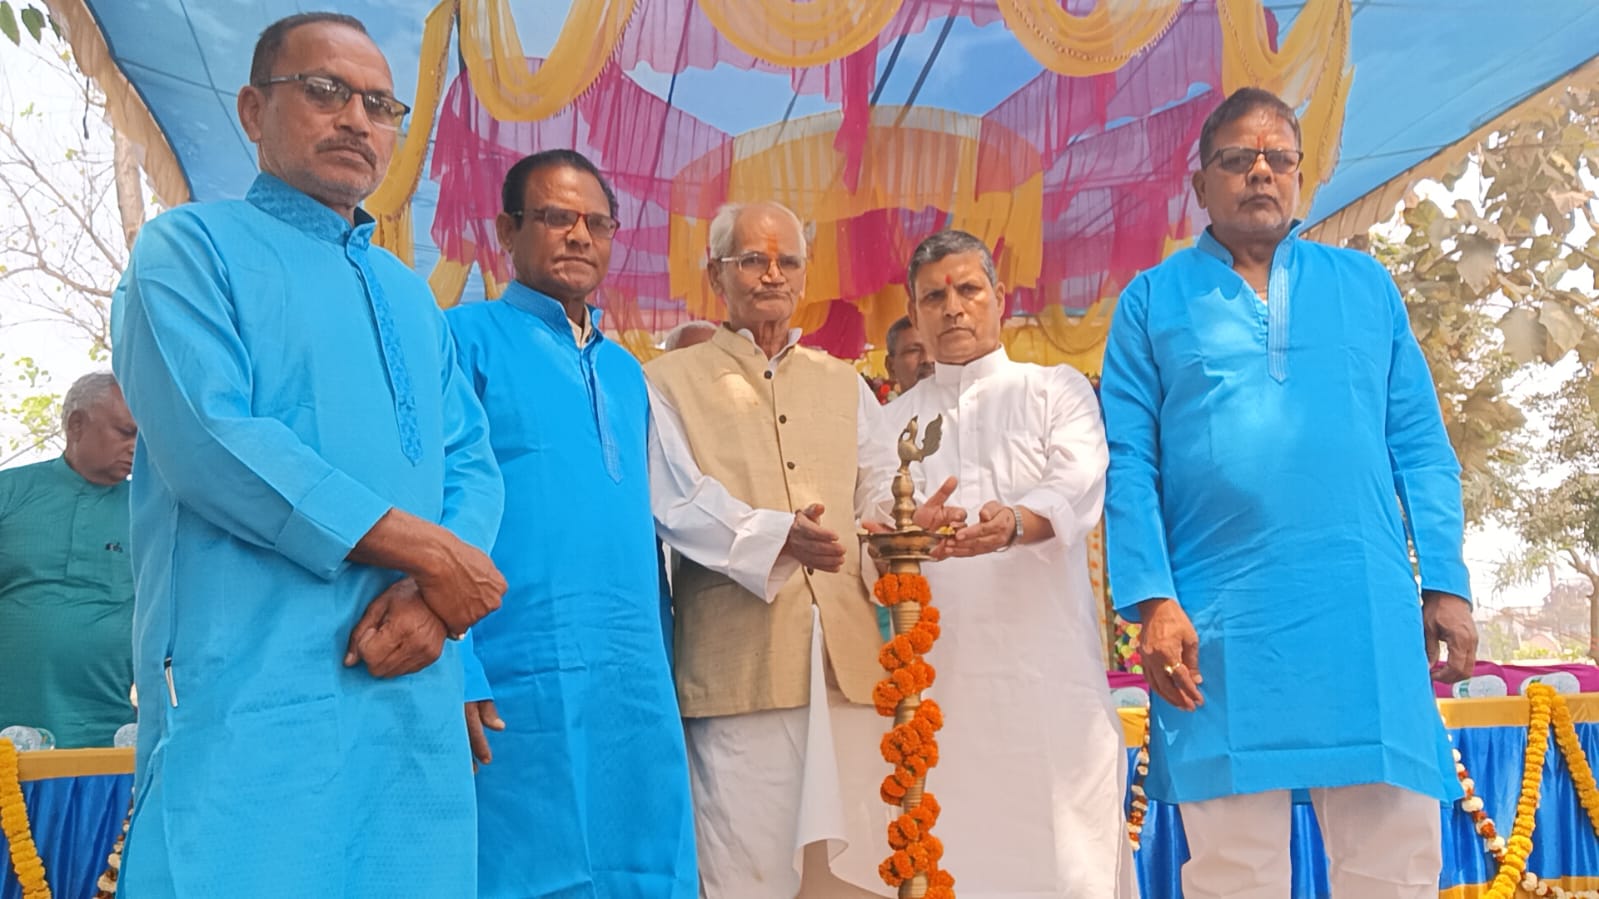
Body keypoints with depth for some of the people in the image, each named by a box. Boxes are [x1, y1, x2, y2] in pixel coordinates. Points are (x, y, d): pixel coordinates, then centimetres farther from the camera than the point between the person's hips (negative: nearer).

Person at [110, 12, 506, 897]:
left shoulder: (409, 294, 21)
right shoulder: (192, 246, 2)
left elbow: (474, 465, 13)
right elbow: (208, 439, -14)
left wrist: (435, 598, -8)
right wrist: (423, 550, -13)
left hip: (416, 691, 6)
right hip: (252, 697, -6)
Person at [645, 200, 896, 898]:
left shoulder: (844, 384, 21)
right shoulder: (670, 383, 8)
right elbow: (679, 507, -5)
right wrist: (778, 535, -22)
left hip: (851, 650, 4)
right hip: (741, 656, -3)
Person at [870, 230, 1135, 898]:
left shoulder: (1057, 390, 10)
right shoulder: (894, 420, 16)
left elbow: (1078, 490, -8)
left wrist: (1013, 522, -29)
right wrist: (911, 529, -21)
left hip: (1048, 660, -1)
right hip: (940, 667, 2)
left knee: (1065, 844, -3)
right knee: (953, 845, 2)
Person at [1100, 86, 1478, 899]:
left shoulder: (1365, 284, 15)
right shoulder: (1153, 300, 9)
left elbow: (1421, 448, 12)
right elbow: (1129, 461, 2)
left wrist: (1446, 582, 2)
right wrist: (1152, 600, -9)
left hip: (1368, 617, 2)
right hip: (1220, 627, -2)